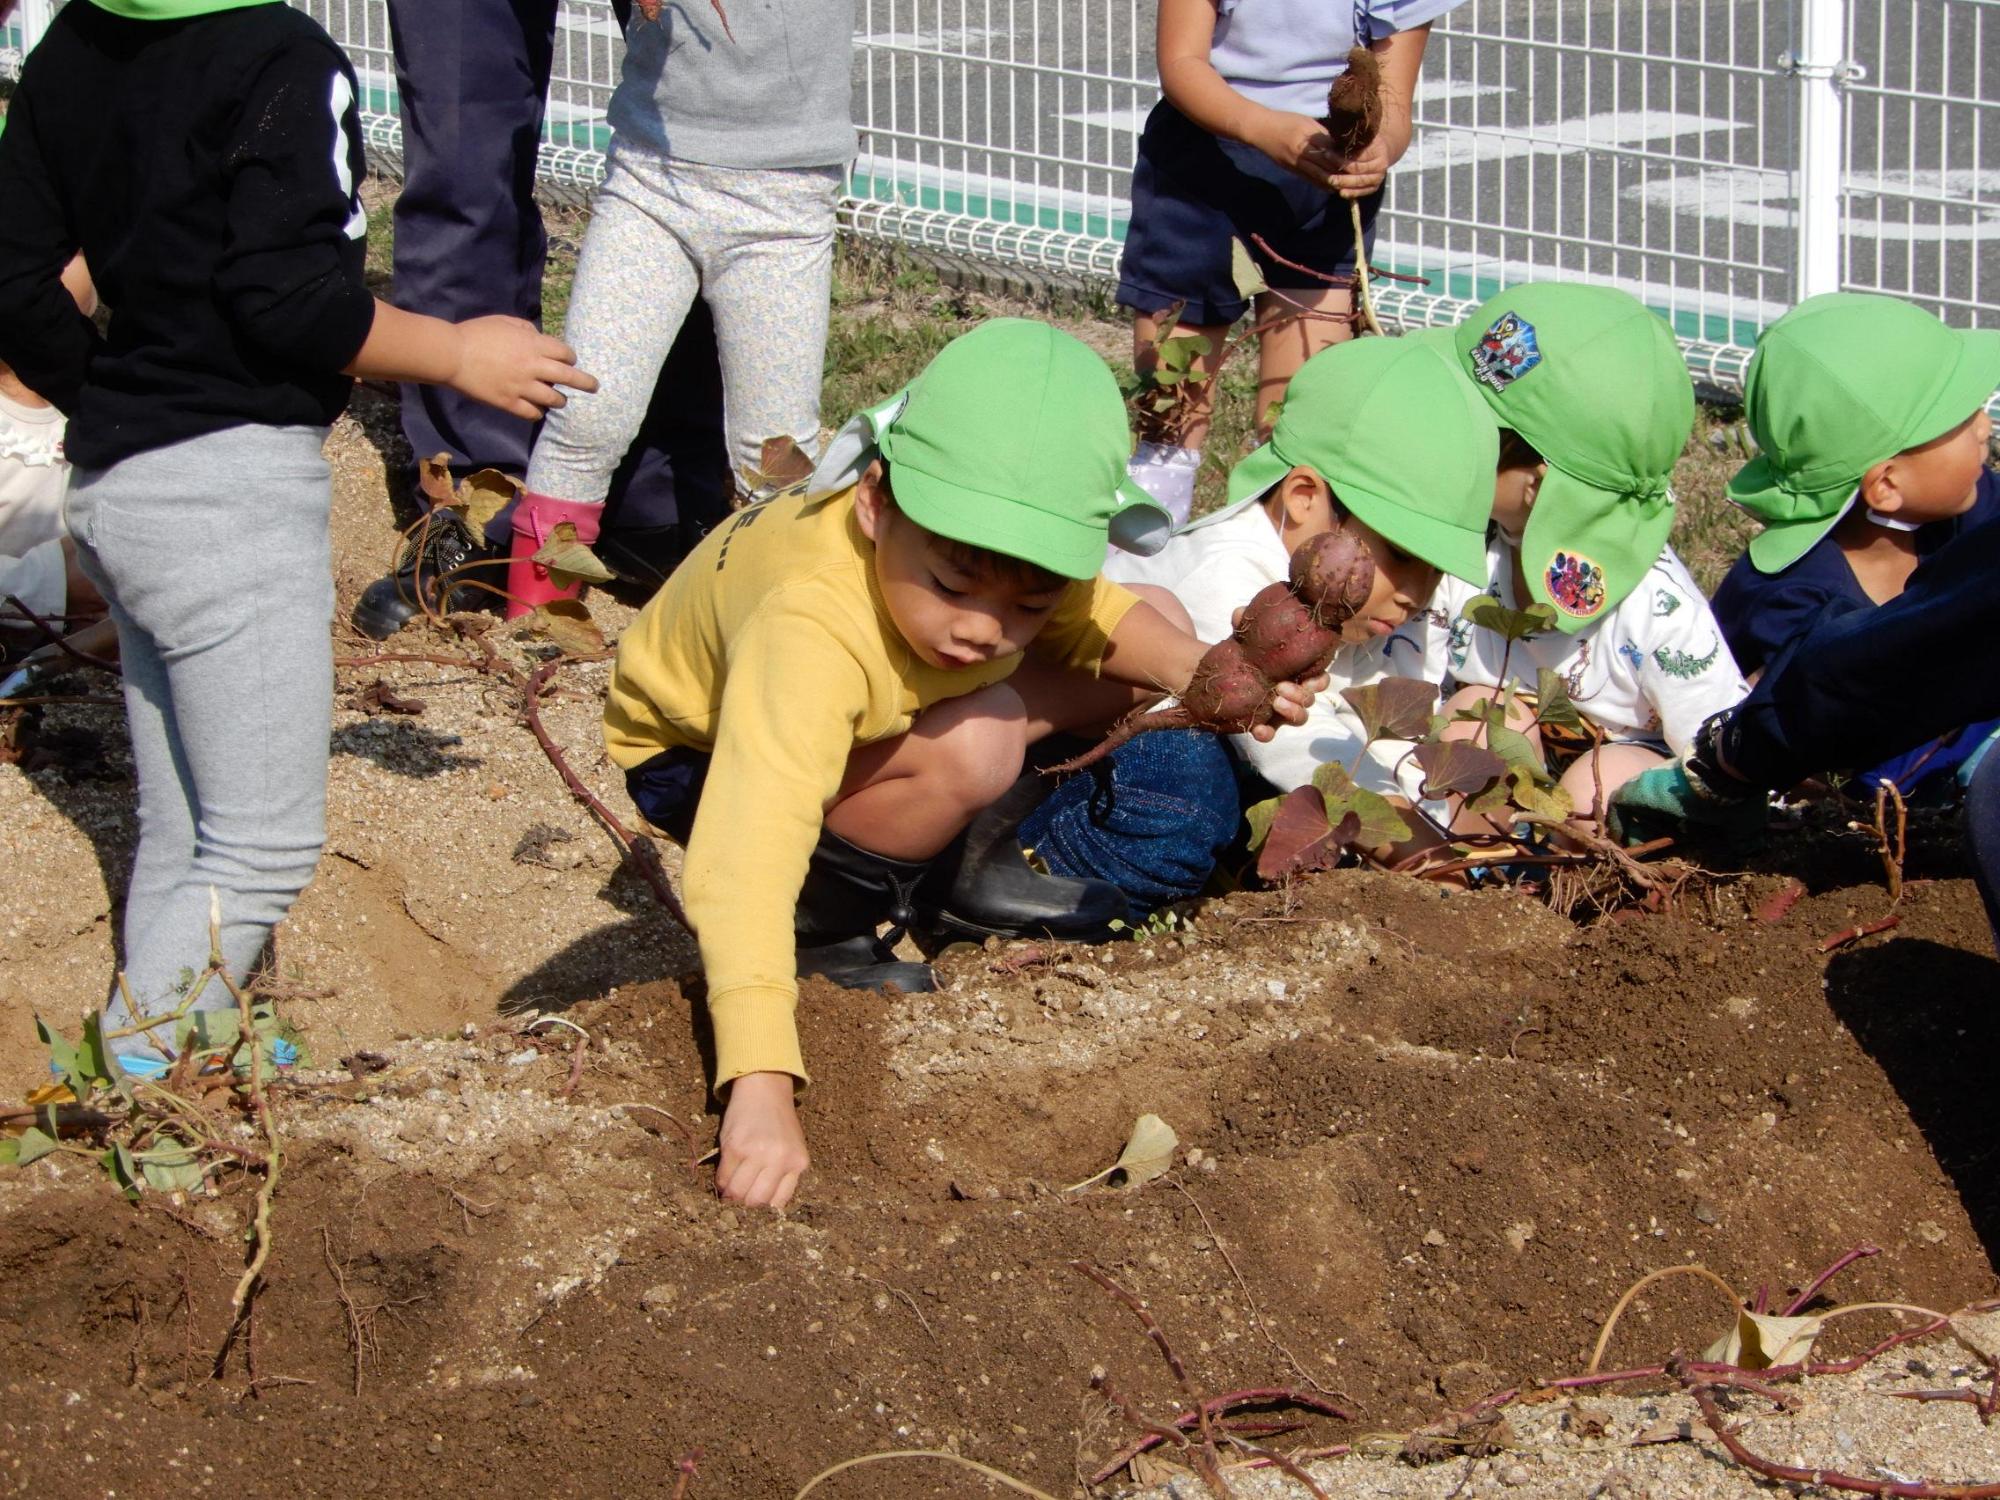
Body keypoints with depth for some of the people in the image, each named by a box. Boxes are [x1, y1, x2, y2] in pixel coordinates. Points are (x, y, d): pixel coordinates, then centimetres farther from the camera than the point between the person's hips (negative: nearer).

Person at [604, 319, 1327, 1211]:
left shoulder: (1010, 554, -22)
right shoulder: (808, 628, -44)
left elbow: (1097, 620, 2)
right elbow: (744, 861, -52)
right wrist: (760, 1094, -61)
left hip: (866, 713, 7)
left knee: (1148, 647, -2)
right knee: (969, 753, -34)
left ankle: (955, 874, 12)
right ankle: (824, 929, -9)